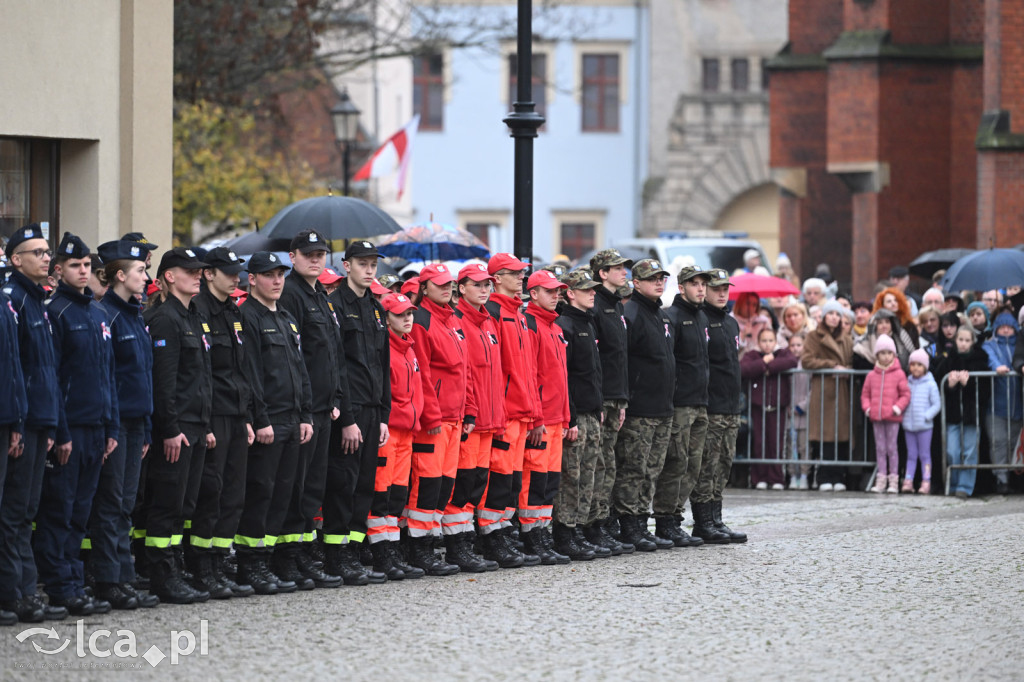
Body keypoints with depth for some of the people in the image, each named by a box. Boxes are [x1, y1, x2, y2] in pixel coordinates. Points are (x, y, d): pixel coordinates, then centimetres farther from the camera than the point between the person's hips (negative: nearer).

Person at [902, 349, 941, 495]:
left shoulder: (930, 384, -4)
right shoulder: (907, 383, 7)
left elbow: (937, 404, -4)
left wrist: (927, 416, -14)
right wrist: (901, 413, -2)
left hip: (924, 426, -4)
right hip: (908, 425, 4)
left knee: (924, 455, 1)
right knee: (911, 455, 8)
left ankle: (926, 483, 3)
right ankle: (908, 482, 8)